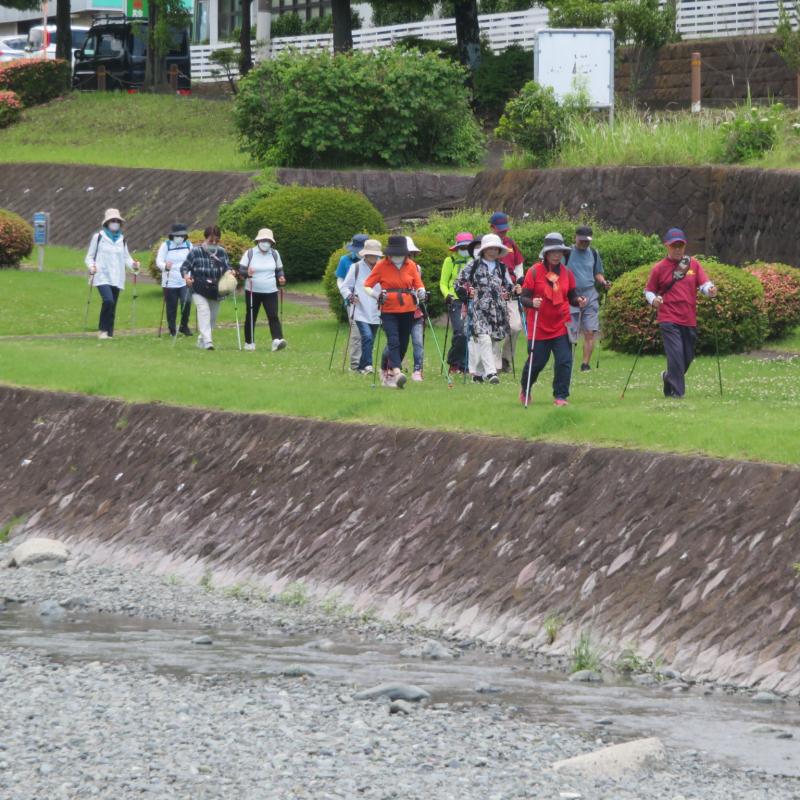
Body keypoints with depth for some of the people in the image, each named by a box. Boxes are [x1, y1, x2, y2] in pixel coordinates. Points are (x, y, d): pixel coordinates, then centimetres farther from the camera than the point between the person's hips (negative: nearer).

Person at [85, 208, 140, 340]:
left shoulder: (122, 240, 15)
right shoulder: (98, 237, 2)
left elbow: (126, 257, 18)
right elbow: (90, 256, 6)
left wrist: (133, 265, -3)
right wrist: (91, 266, -14)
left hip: (117, 278, 5)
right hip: (102, 276, -5)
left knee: (112, 308, 3)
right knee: (108, 300, -24)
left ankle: (109, 333, 11)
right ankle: (102, 329, -10)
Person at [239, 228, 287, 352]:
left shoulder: (275, 254, 8)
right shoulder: (249, 253, -1)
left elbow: (279, 270, 18)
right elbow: (241, 270, -2)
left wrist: (281, 277, -4)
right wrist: (247, 273, -26)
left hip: (270, 291, 1)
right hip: (252, 291, -1)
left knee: (273, 316, -13)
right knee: (251, 317, 7)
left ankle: (277, 340, -25)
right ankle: (249, 342, 19)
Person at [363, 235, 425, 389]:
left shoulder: (411, 265, 3)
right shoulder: (381, 266, -5)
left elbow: (418, 284, 8)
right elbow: (367, 285, -1)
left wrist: (421, 291, -16)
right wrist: (375, 294, -21)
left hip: (408, 311, 4)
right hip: (389, 311, -4)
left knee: (403, 344, 8)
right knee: (393, 341, -18)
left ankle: (387, 372, 23)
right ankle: (396, 372, -29)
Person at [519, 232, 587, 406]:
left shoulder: (567, 273, 4)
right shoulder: (534, 272, -8)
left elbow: (572, 296, 12)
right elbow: (523, 297, -6)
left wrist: (579, 301, -10)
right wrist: (532, 303, -27)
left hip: (561, 325, 3)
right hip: (539, 326, -3)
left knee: (564, 361, -7)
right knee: (536, 361, 5)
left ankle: (560, 396, 4)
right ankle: (525, 391, 31)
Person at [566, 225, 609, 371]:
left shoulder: (593, 253, 11)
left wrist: (603, 282, 2)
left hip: (590, 295, 3)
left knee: (590, 332, -6)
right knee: (570, 333, -3)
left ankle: (585, 364, -1)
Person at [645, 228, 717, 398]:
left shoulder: (693, 264, 8)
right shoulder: (659, 268, 1)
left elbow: (704, 284, 2)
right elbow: (648, 291, 9)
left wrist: (710, 290, -21)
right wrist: (653, 300, -13)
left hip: (689, 320, 4)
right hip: (669, 319, -4)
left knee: (687, 357, 10)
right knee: (676, 355, -15)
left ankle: (668, 377, 37)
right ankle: (677, 392, -10)